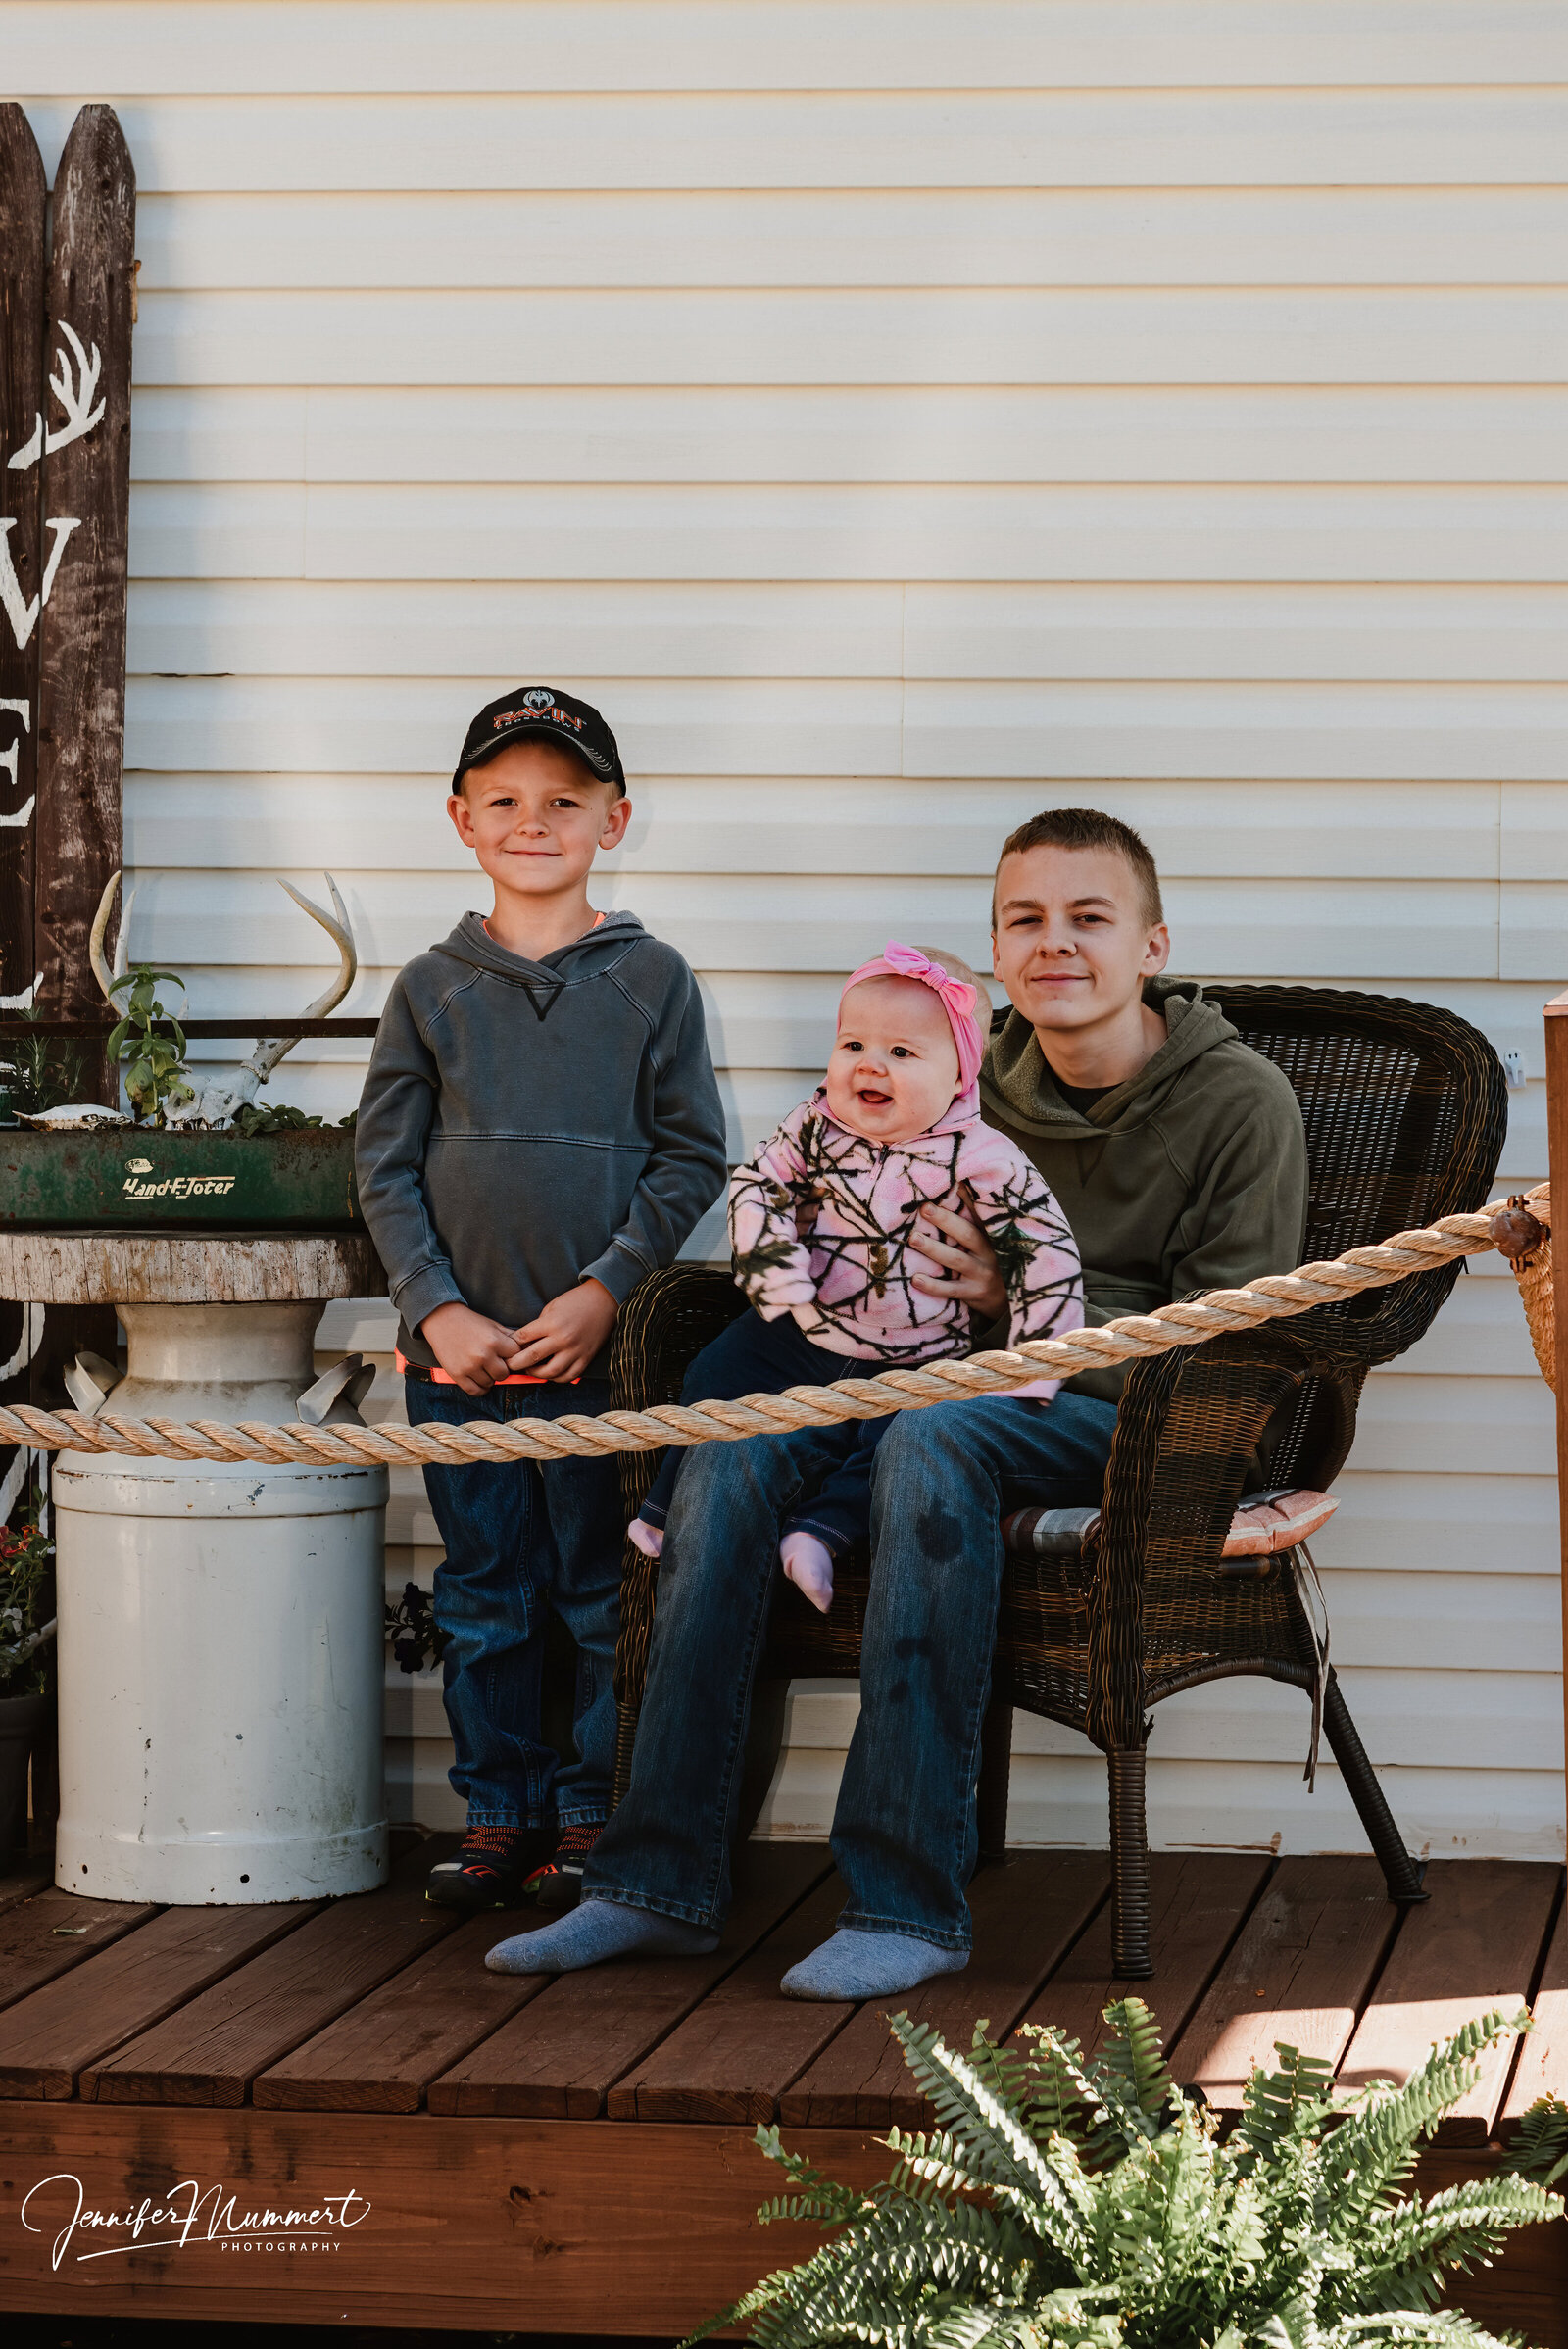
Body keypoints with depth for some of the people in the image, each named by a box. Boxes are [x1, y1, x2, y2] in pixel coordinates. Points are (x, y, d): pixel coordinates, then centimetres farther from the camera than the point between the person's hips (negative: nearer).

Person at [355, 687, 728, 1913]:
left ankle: (595, 1814, 13)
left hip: (604, 1344, -2)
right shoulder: (433, 988, 6)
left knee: (608, 1594, 3)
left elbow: (693, 1159, 0)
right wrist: (438, 1309, -6)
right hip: (458, 1346, 2)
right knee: (485, 1599, 8)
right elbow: (384, 1168, 6)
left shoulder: (650, 980, 1)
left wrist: (603, 1291, -10)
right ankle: (499, 1812, 17)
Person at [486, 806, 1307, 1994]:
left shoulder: (1242, 1104, -5)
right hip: (973, 1386, 6)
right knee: (737, 1442, -21)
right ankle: (665, 1874, -19)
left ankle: (910, 1902, -36)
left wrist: (1023, 1297, -18)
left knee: (931, 1439, -36)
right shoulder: (980, 1088, 10)